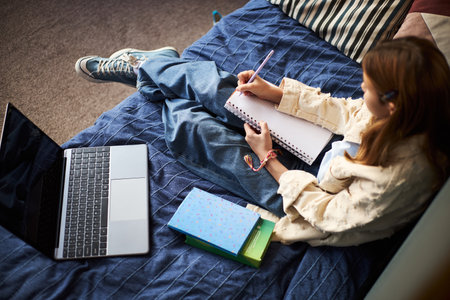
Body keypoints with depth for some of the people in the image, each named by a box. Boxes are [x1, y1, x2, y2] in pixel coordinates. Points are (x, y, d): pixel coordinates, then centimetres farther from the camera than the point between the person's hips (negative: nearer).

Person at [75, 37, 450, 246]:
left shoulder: (397, 175, -38)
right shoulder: (411, 115, -17)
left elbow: (328, 214, -25)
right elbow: (346, 111, -2)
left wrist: (267, 158, -18)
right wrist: (276, 93, -5)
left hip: (299, 191, -6)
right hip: (325, 156, 6)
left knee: (195, 130, -4)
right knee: (215, 85, -1)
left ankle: (140, 67, 27)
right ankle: (138, 64, 29)